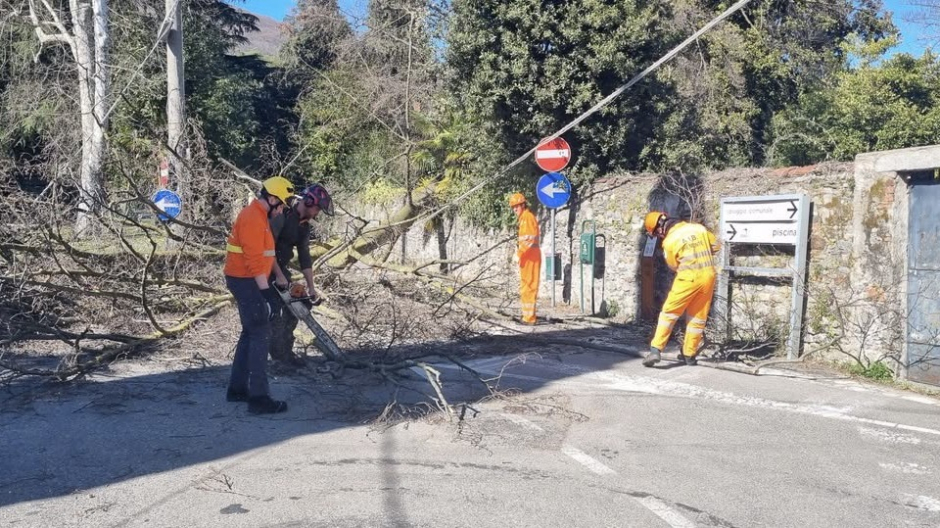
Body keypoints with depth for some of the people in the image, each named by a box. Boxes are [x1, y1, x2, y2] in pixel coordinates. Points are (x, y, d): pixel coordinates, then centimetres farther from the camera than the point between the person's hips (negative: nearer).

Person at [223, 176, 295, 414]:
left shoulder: (257, 216, 15)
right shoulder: (253, 219, -18)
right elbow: (254, 260, -24)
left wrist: (267, 287, 22)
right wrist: (266, 292, -24)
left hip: (247, 281, 11)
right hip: (247, 282, -11)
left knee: (250, 333, 16)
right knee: (260, 334, -10)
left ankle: (237, 388, 24)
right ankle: (258, 398, -9)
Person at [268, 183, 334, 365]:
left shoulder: (304, 226, 7)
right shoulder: (282, 215, -19)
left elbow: (305, 258, 9)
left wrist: (311, 287, 6)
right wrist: (279, 275, -23)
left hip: (281, 268, 9)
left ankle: (286, 350, 17)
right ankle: (279, 356, -3)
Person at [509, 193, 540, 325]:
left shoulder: (528, 217, -12)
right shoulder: (523, 218, 20)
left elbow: (530, 239, -22)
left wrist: (519, 252, -22)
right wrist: (519, 250, 13)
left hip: (530, 257, -11)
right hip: (527, 257, 11)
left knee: (528, 286, -10)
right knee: (525, 287, 17)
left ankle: (529, 317, -9)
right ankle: (527, 316, 25)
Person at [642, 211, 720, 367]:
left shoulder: (669, 241, -8)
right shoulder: (698, 227, 4)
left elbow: (674, 266, 4)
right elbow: (715, 246, 15)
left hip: (688, 278, -5)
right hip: (708, 275, 5)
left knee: (669, 313, 4)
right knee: (698, 317, 13)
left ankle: (656, 350, -3)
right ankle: (689, 355, 21)